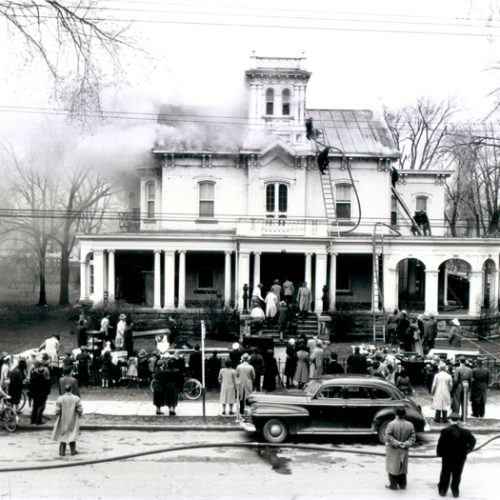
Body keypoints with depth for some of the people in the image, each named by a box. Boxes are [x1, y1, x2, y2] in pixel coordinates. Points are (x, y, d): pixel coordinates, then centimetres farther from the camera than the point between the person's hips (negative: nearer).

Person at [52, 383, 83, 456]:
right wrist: (79, 415, 8)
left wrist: (57, 415, 6)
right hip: (73, 420, 0)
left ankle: (62, 451, 13)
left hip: (63, 420, 0)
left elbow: (57, 410, -11)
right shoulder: (76, 399, -11)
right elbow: (80, 410, -9)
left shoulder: (60, 399, -12)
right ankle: (73, 450, 16)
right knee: (72, 434, 12)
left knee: (62, 435, 10)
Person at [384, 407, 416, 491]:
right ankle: (402, 485, 25)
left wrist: (396, 443, -17)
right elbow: (413, 438, -4)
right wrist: (405, 444, -12)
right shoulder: (410, 425, -5)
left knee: (392, 467, 8)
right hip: (404, 450, 4)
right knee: (402, 467, 18)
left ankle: (393, 485, 12)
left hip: (393, 450, -4)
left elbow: (388, 437, -20)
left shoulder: (391, 424, -18)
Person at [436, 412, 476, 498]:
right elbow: (473, 441, -2)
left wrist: (439, 453, -2)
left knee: (445, 474, 14)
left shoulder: (445, 431, -17)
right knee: (457, 475, 15)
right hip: (460, 457, 1)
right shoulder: (465, 432, -12)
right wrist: (467, 450, 7)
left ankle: (442, 490, 24)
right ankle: (455, 492, 23)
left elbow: (440, 444, -15)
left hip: (447, 456, -1)